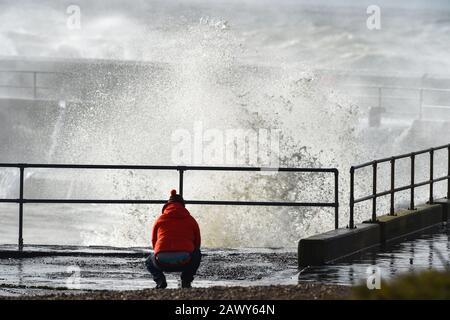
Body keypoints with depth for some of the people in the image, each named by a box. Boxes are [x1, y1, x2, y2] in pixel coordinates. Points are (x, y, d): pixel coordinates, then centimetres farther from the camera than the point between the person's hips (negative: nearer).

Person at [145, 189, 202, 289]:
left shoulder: (160, 219, 18)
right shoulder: (191, 220, 16)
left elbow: (154, 242, 24)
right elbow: (197, 243, 22)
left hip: (162, 262, 0)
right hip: (184, 262, 0)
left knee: (149, 262, 36)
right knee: (197, 254, 34)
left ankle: (160, 279, 5)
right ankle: (186, 280, 14)